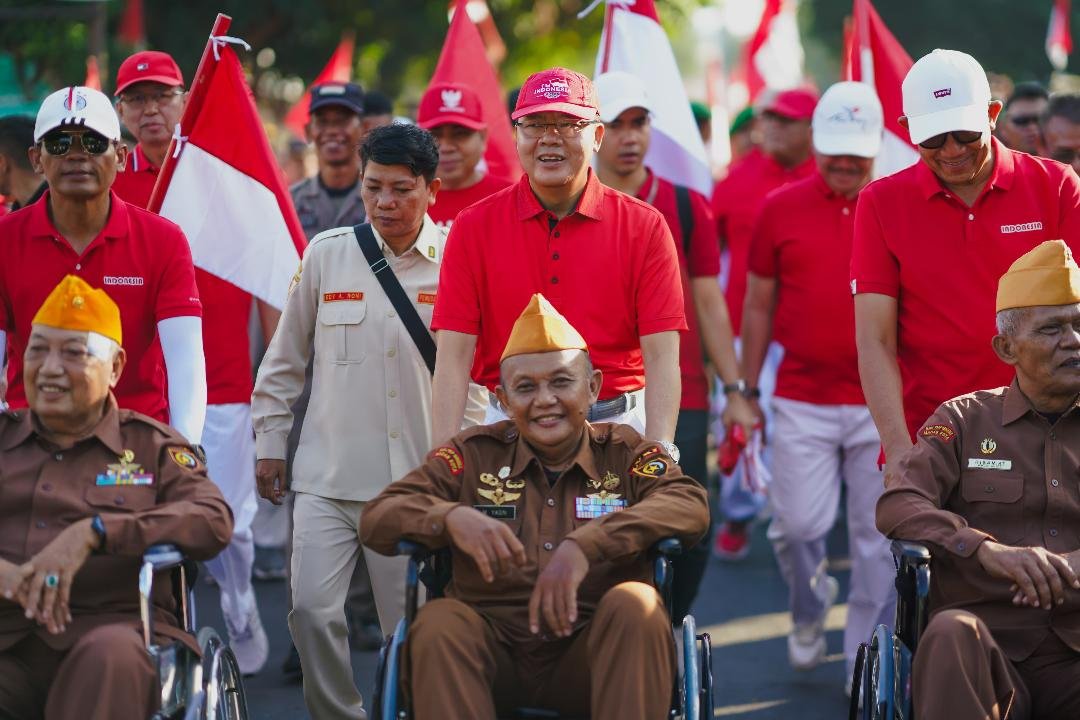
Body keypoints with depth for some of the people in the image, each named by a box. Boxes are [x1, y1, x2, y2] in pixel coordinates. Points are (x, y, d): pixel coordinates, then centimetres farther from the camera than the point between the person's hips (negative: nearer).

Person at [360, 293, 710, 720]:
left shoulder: (624, 453, 10)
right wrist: (449, 518, -18)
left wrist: (585, 545, -25)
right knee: (438, 623, -29)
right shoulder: (474, 455, 13)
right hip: (494, 651, 1)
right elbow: (377, 519, 5)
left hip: (596, 654, 0)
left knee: (635, 604, -29)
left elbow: (692, 506, -10)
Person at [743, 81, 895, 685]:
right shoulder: (782, 209, 2)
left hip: (882, 403, 0)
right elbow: (759, 306, 9)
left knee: (878, 537, 4)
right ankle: (810, 611, 30)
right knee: (799, 525, -1)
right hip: (801, 402, 0)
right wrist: (746, 391, 8)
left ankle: (867, 660, 16)